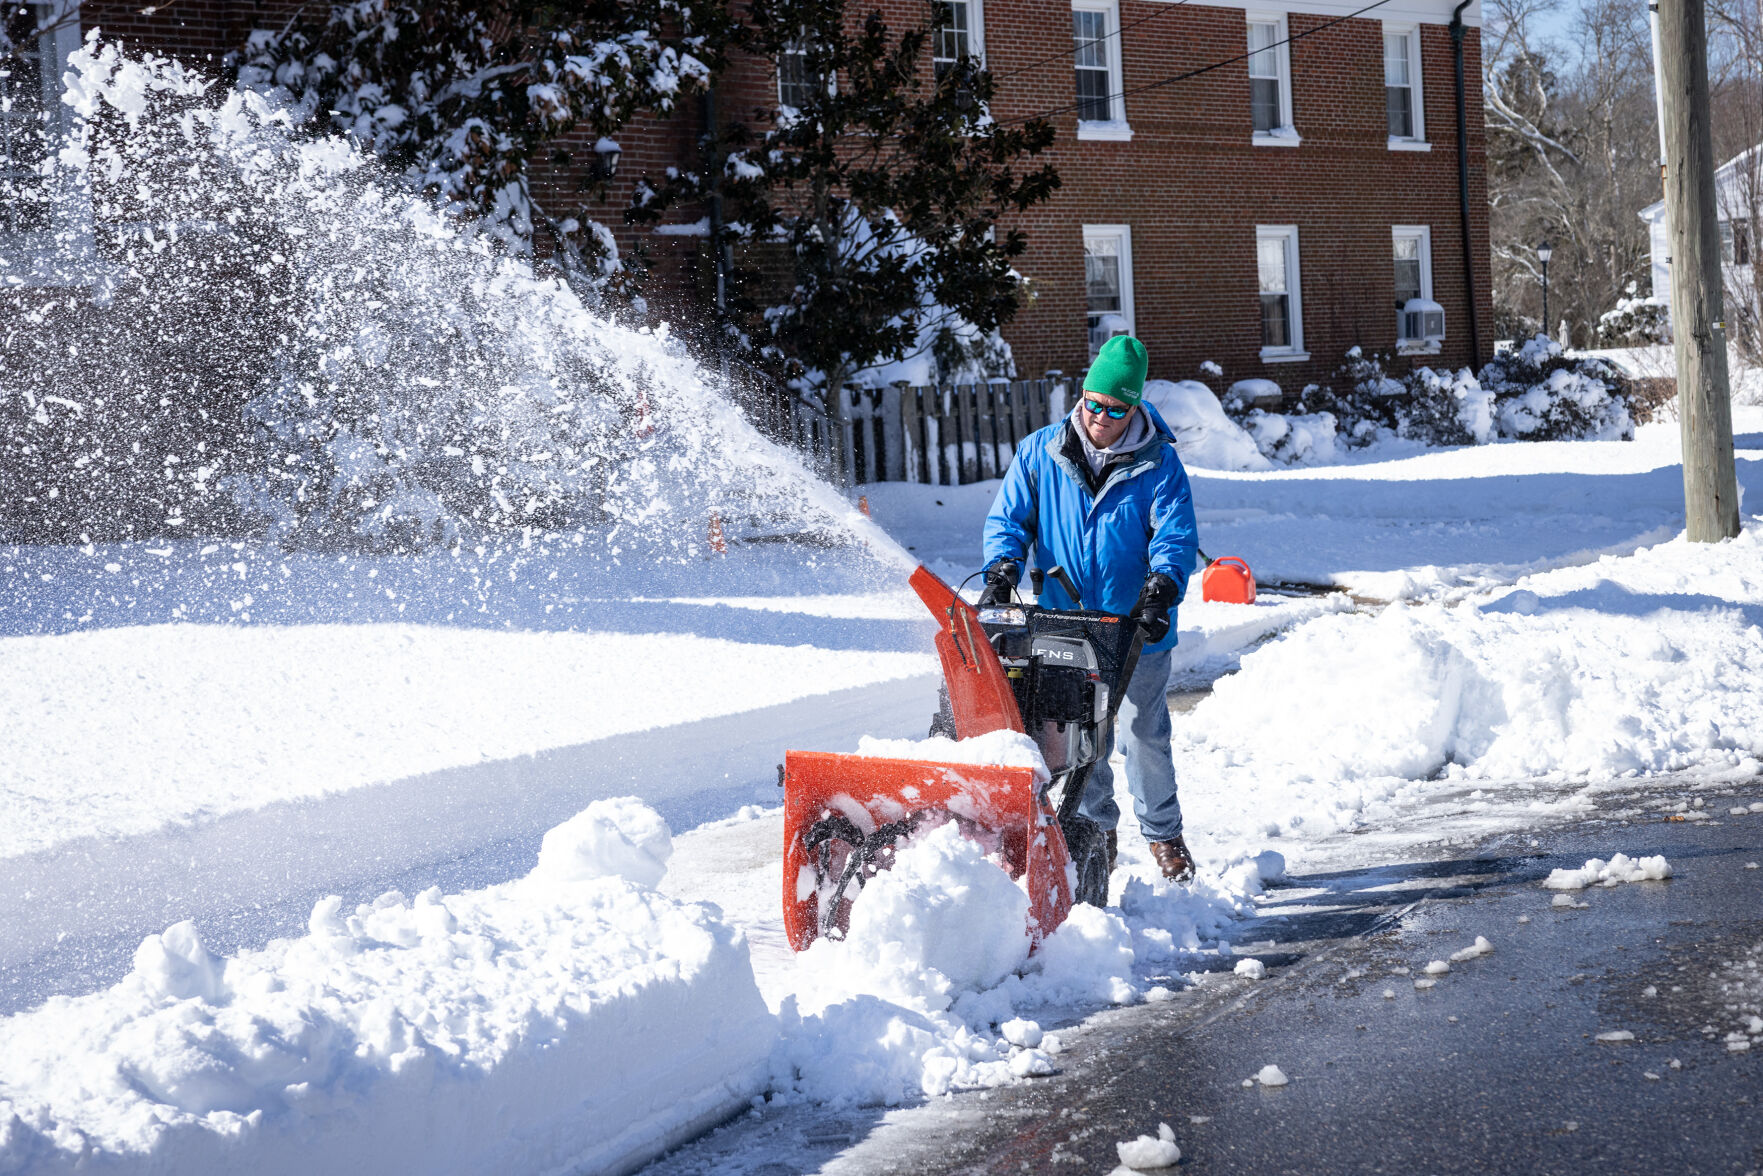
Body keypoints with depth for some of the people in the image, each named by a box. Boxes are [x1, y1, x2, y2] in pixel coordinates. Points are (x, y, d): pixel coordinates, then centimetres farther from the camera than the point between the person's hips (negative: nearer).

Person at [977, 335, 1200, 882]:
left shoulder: (1158, 463, -6)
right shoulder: (1040, 453, -1)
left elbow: (1177, 537, -11)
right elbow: (1009, 518, 0)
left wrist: (1159, 591, -29)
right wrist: (1001, 574, -18)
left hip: (1138, 631, -1)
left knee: (1146, 735, 9)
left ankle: (1164, 834, 25)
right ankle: (1096, 829, 23)